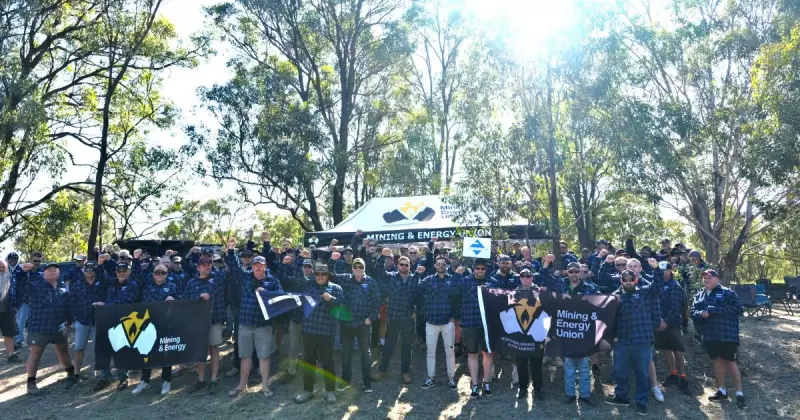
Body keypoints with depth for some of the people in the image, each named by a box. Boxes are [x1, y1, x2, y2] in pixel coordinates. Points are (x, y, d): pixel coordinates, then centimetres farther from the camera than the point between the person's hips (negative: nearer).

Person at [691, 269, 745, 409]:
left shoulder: (727, 292, -4)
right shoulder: (699, 295, 11)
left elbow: (738, 309, -14)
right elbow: (693, 312, 8)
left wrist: (716, 310, -20)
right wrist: (701, 314, -15)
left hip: (727, 334, -5)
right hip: (710, 335, 5)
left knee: (731, 362, 0)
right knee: (717, 361, 15)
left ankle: (739, 393, 12)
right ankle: (721, 390, 27)